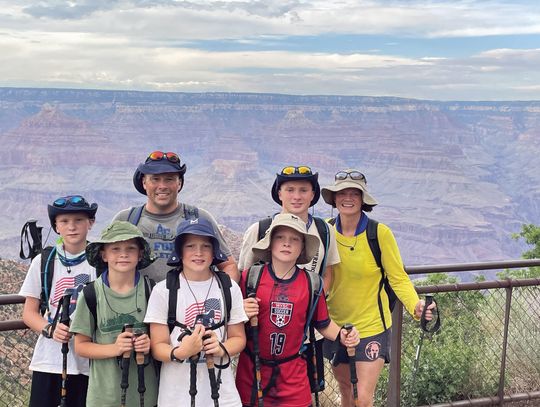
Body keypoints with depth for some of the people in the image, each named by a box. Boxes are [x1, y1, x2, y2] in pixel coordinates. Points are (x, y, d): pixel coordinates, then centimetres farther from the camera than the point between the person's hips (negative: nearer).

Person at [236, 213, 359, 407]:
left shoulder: (312, 283, -2)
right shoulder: (250, 277, -7)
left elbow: (322, 324, 10)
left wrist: (341, 336, -7)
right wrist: (242, 314, -21)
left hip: (293, 376, 1)